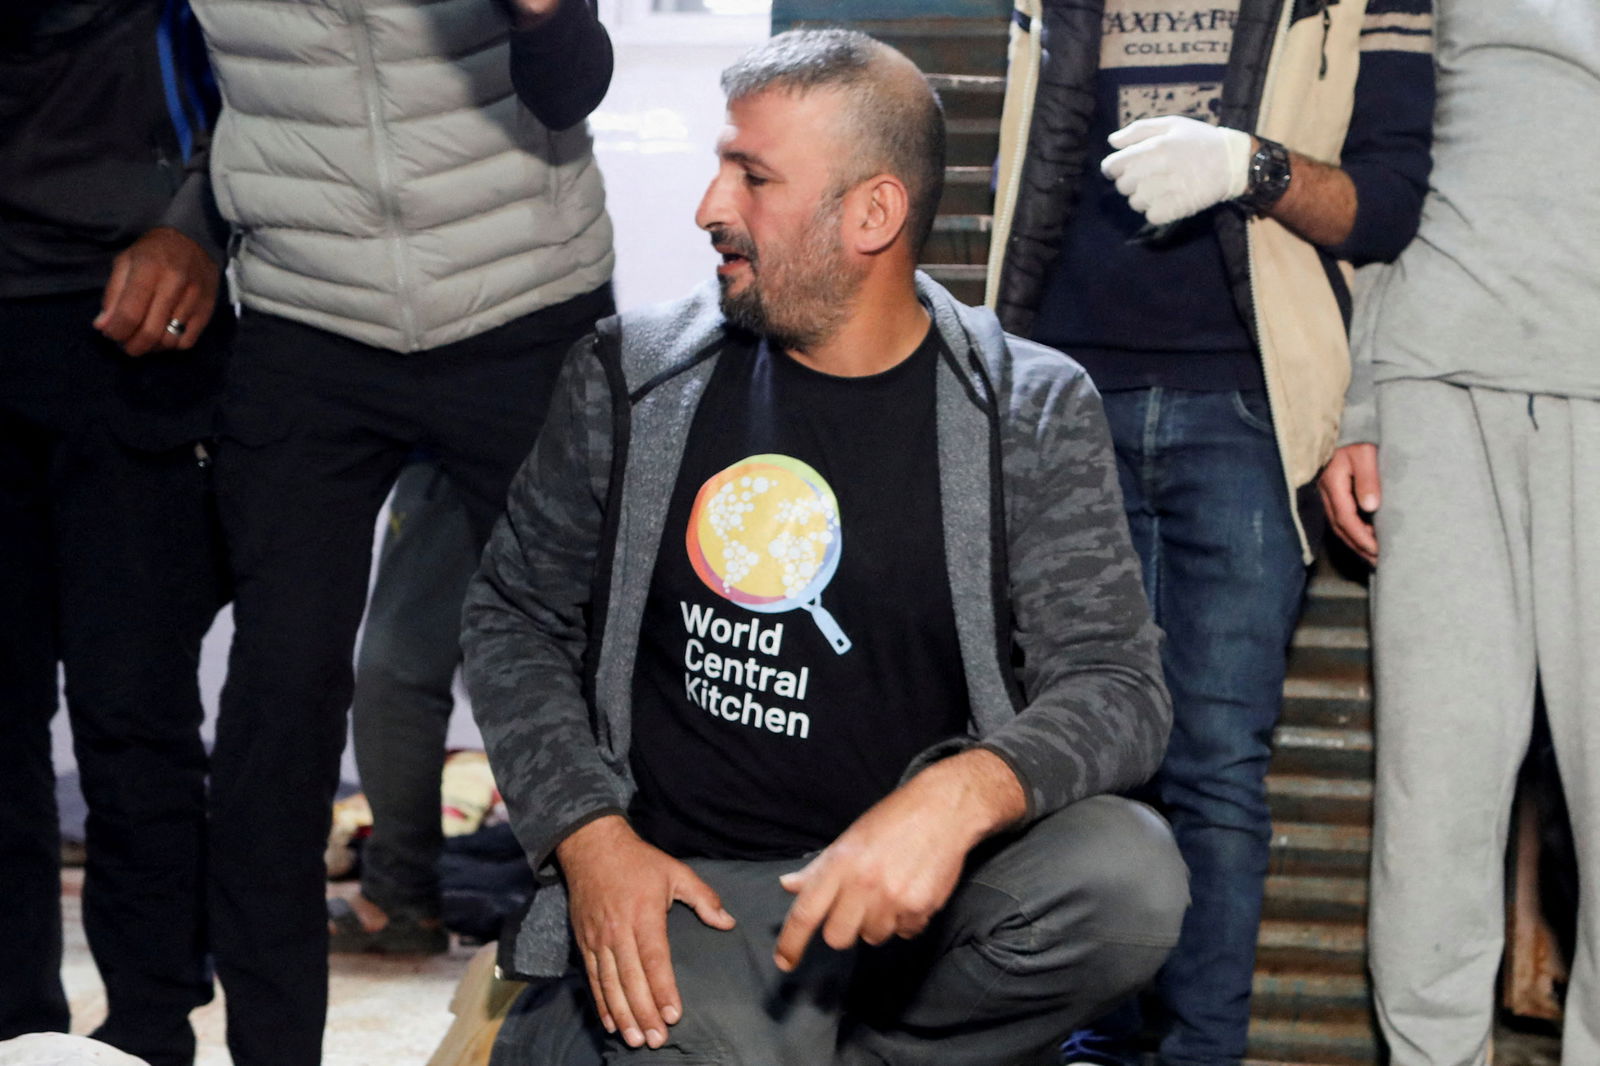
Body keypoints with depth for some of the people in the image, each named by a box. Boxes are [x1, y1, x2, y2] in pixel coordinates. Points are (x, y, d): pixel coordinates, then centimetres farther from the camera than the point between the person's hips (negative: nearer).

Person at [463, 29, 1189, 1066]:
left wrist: (963, 795, -29)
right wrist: (588, 835, -7)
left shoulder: (1033, 411, 0)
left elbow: (1115, 687, -6)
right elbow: (514, 616, 11)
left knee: (1130, 878, -29)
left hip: (929, 869, 0)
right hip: (686, 882, 0)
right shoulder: (636, 376, 4)